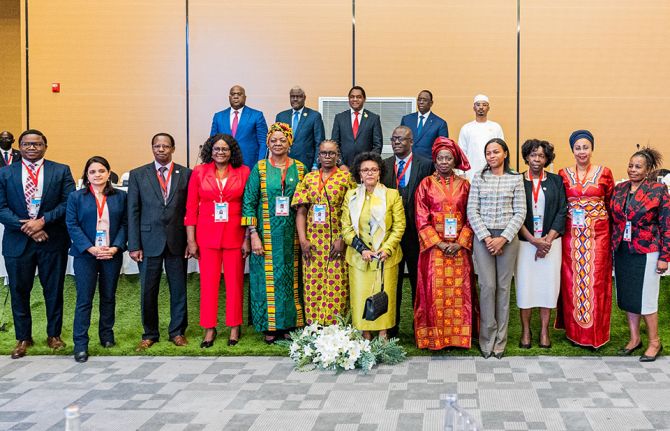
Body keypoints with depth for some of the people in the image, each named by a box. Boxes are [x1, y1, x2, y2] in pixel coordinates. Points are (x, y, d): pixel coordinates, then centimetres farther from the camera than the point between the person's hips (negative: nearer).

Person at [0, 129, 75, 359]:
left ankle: (54, 335, 23)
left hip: (53, 241, -1)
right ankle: (23, 338, 22)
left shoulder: (61, 171, 3)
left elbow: (69, 202, -5)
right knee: (19, 291, 8)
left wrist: (42, 221, -15)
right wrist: (25, 227, -13)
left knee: (53, 290, 8)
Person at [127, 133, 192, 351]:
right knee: (148, 290, 6)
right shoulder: (138, 175, 5)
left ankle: (177, 331, 22)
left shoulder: (185, 174, 4)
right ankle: (150, 334, 20)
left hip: (177, 241, 0)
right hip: (149, 241, 0)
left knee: (178, 288, 8)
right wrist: (134, 245, -3)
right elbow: (133, 212, 2)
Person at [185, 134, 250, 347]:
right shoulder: (199, 172, 3)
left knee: (235, 282, 5)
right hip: (207, 236, 1)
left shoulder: (243, 172, 1)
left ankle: (234, 327, 19)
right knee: (208, 282, 4)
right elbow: (191, 208, 2)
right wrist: (191, 240, -2)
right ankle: (209, 328, 16)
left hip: (234, 235, 0)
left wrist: (248, 239, -4)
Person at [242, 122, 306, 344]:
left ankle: (290, 324, 16)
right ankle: (270, 327, 11)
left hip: (292, 236, 2)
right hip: (267, 235, -1)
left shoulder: (299, 168, 6)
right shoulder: (259, 168, 1)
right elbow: (249, 203, -2)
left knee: (291, 278, 6)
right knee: (268, 279, 1)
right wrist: (253, 235, -10)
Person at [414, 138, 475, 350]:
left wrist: (460, 243, -9)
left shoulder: (464, 185, 8)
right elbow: (422, 219, -2)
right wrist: (439, 243, -10)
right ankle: (434, 337, 7)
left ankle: (458, 335, 12)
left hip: (459, 248, 2)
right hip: (433, 247, -1)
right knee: (434, 291, -1)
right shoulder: (426, 185, 3)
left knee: (459, 291, 3)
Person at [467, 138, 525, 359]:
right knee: (487, 285, -5)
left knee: (504, 286, 3)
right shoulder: (478, 178, 6)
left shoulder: (516, 179, 5)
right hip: (483, 237, 0)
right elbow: (472, 211, 1)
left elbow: (520, 212, 1)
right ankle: (487, 339, 6)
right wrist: (487, 238, -8)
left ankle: (500, 340, 12)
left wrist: (503, 238, -9)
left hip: (507, 237, 0)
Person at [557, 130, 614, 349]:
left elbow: (611, 203, 6)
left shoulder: (604, 173, 2)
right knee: (572, 281, 4)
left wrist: (612, 232, 1)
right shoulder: (564, 174, 5)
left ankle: (596, 332, 13)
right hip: (572, 235, 1)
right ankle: (574, 330, 16)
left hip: (597, 235, -1)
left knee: (596, 280, 2)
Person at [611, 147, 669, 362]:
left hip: (646, 252, -5)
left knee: (645, 298, 1)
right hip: (622, 252, 5)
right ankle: (634, 338, 25)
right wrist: (613, 247, 7)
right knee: (626, 296, 11)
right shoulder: (619, 189, 6)